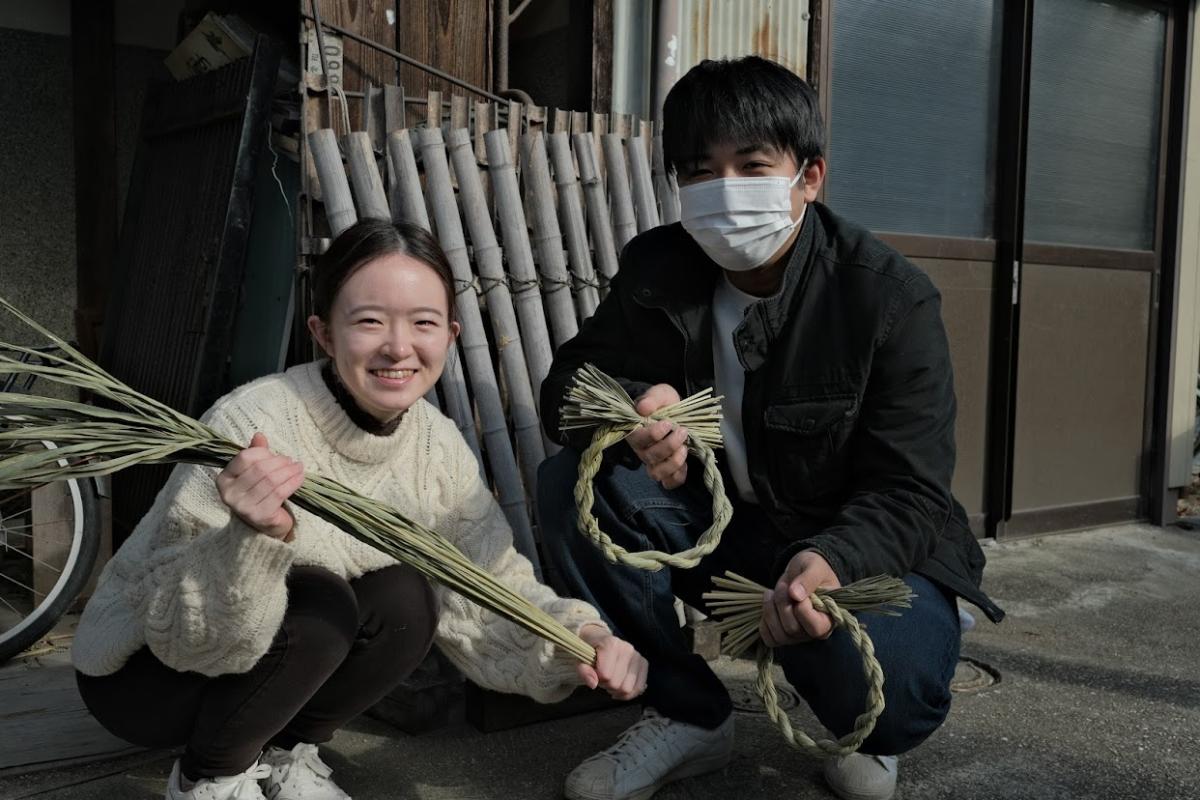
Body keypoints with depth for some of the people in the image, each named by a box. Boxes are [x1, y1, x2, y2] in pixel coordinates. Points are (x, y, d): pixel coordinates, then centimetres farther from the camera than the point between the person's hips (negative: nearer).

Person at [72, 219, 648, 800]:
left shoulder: (438, 444, -11)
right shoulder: (252, 427, -30)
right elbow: (191, 631, -29)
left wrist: (575, 639, -26)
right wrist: (253, 540, -48)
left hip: (277, 661, 5)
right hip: (142, 672, -5)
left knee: (405, 601, -19)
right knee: (320, 601, -29)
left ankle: (282, 753, 6)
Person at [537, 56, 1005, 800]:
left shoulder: (892, 296, -20)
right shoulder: (657, 268, -9)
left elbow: (910, 495, -21)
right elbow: (568, 384, -6)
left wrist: (830, 562, -45)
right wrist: (635, 412, -32)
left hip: (863, 547, -3)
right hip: (716, 524, 4)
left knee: (885, 682, -35)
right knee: (573, 482, -20)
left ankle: (870, 735, 8)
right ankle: (686, 712, -3)